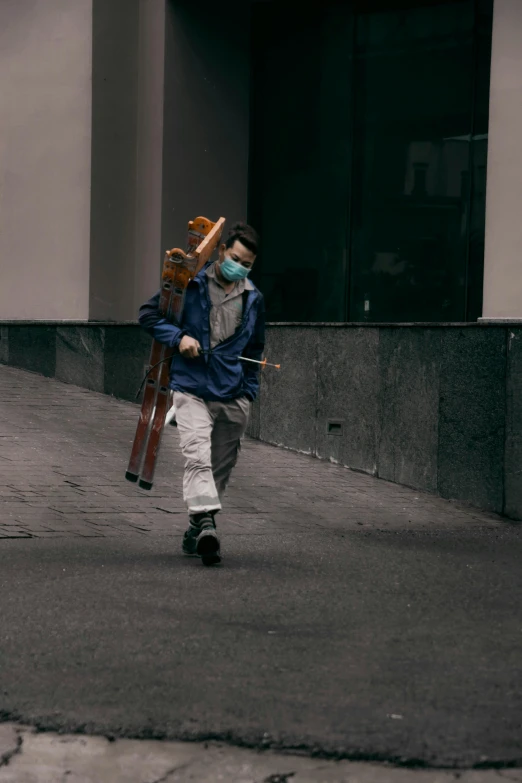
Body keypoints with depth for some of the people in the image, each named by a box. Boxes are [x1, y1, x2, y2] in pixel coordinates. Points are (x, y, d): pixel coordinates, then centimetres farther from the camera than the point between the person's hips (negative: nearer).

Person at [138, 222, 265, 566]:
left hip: (233, 396, 4)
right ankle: (206, 523, -32)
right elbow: (149, 314, 4)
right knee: (198, 456, -21)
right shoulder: (189, 284, -1)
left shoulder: (254, 299, 10)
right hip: (192, 389, -4)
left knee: (221, 466, 9)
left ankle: (195, 530, 24)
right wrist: (178, 336, -11)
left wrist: (249, 393, 13)